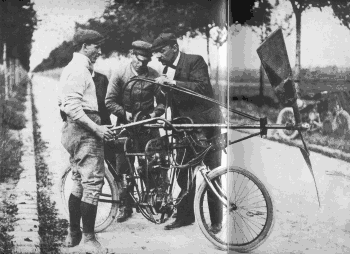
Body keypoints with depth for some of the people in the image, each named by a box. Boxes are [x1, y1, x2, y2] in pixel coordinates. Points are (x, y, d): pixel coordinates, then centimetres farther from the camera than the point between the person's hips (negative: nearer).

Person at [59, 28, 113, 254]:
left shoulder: (73, 68, 21)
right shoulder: (79, 70, -13)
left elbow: (65, 102, 23)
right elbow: (72, 108, -23)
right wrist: (97, 128, -26)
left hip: (74, 132, 11)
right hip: (85, 132, -11)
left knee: (80, 184, 15)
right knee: (93, 183, -9)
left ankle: (73, 234, 23)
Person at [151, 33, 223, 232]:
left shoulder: (195, 61, -10)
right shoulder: (167, 70, 11)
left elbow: (203, 87, -24)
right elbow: (173, 101, 14)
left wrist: (173, 83, -29)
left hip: (206, 124, -6)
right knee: (184, 174, 7)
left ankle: (216, 221, 11)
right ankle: (185, 216, 19)